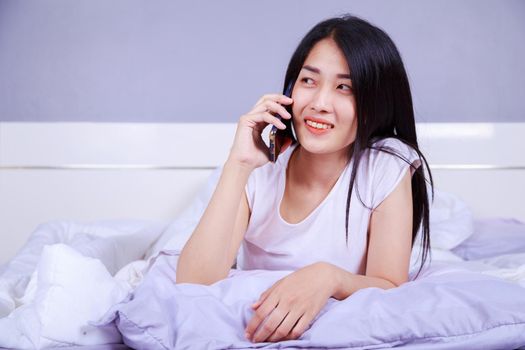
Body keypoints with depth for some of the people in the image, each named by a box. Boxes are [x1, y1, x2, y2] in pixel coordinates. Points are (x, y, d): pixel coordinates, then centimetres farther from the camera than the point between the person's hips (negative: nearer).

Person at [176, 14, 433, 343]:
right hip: (251, 324, 2)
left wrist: (329, 277, -35)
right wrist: (239, 165, -25)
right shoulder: (258, 171, -9)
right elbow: (193, 285, -20)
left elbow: (391, 290, -13)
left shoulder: (387, 168, -12)